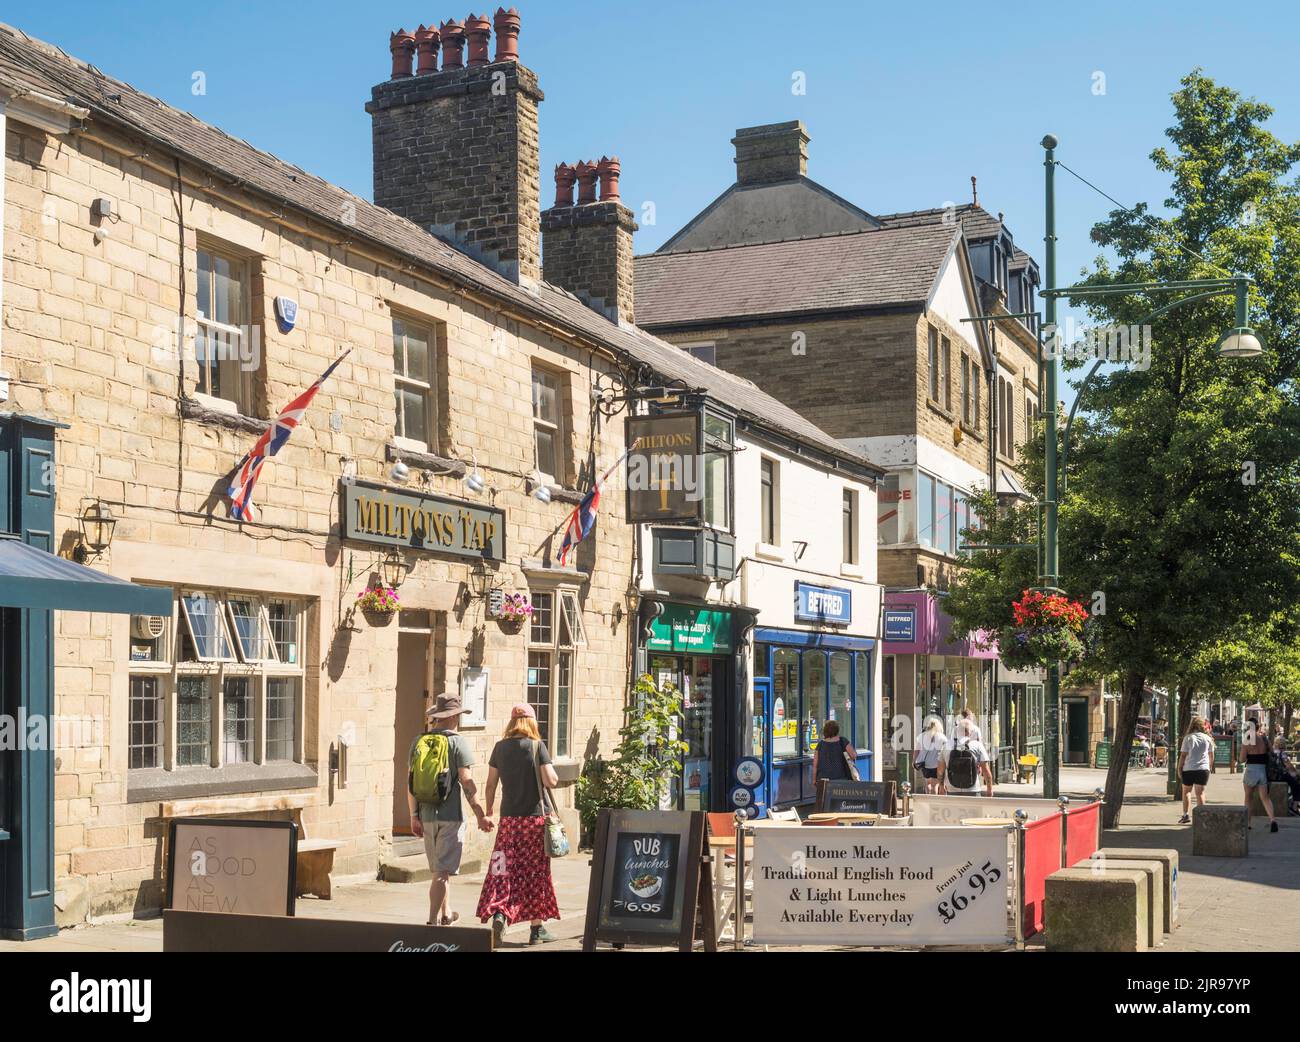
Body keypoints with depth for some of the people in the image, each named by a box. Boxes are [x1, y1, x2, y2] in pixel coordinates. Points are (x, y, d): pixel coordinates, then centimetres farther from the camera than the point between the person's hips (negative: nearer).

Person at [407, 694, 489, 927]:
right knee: (443, 871, -3)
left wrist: (414, 816, 13)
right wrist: (480, 815, -7)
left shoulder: (419, 741, 7)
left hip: (426, 816, 5)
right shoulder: (457, 742, -8)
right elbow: (467, 782, -11)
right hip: (451, 815, -5)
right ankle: (433, 921, -6)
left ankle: (446, 914, 31)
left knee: (440, 869, 19)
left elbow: (411, 782, 8)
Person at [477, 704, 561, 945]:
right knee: (536, 872, 6)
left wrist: (488, 812, 21)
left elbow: (491, 784, 7)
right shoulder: (536, 746, -7)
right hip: (536, 817, -2)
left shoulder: (500, 748, 4)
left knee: (504, 870, 4)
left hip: (509, 818, 2)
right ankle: (537, 927, 12)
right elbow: (550, 781, -12)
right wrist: (556, 776, 11)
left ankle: (499, 913, -18)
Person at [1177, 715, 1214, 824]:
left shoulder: (1188, 738, -5)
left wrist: (1179, 768, 2)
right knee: (1200, 793, 6)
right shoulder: (1207, 738, 4)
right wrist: (1209, 766, 26)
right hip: (1203, 769, 2)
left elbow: (1183, 755, -6)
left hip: (1189, 769, -2)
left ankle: (1186, 815, 4)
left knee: (1186, 791, 12)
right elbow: (1212, 756, 10)